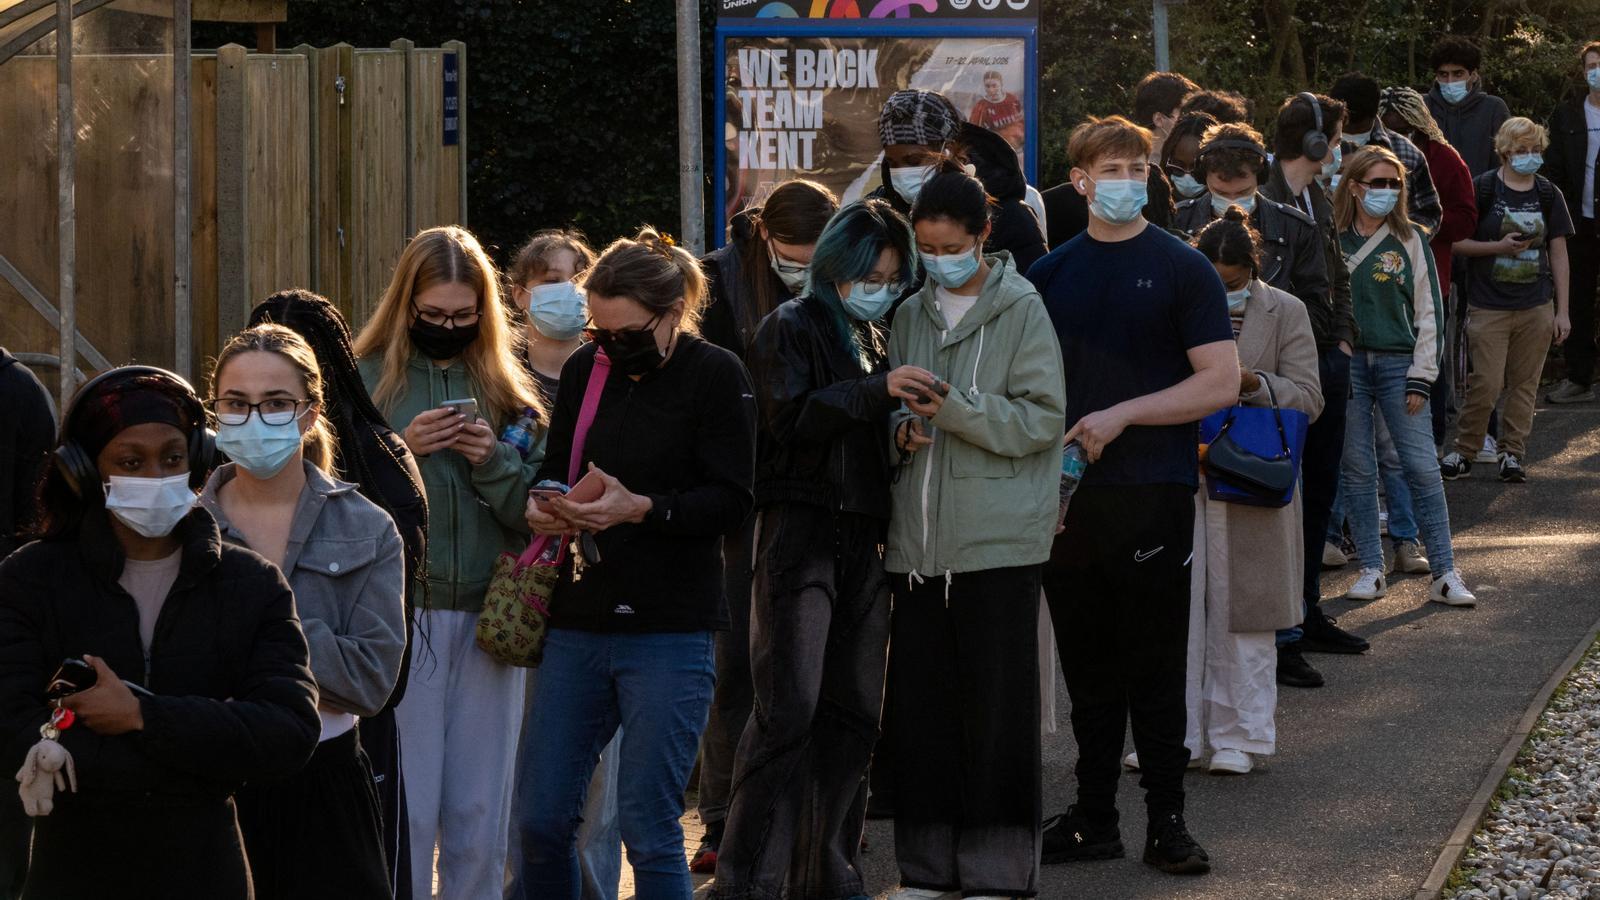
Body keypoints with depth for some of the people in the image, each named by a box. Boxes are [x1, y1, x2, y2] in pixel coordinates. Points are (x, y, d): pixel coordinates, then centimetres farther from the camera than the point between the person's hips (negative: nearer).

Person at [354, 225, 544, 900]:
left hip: (487, 618, 3)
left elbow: (537, 511, 6)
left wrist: (495, 460, -11)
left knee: (481, 818, 7)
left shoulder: (505, 389, 10)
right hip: (398, 614, -3)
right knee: (406, 811, -4)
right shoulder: (365, 380, 1)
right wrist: (400, 452, -16)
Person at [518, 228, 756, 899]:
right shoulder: (585, 370, 10)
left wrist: (642, 509, -23)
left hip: (671, 631, -5)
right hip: (578, 625, 5)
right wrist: (545, 508, -5)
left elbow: (731, 499, -9)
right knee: (540, 819, 4)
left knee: (649, 829, -4)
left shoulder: (716, 376, -5)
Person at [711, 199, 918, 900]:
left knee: (854, 713, 7)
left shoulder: (877, 340, 18)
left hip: (865, 539, 7)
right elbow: (790, 417, -17)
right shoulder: (793, 327, -2)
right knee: (790, 710, -13)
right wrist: (877, 390, -22)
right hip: (802, 529, -7)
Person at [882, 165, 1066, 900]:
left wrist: (956, 409, -19)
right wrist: (902, 426, -4)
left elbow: (1042, 420, -9)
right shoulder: (910, 316, 12)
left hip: (998, 542, -5)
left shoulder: (1022, 311, -3)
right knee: (918, 704, 6)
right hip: (918, 540, 5)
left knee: (995, 706, -1)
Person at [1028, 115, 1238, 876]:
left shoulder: (1181, 269, -1)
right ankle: (1094, 818, 16)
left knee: (1155, 670, 0)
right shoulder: (1051, 274, 10)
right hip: (1067, 497, 4)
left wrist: (1122, 414, -14)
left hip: (1153, 494, -4)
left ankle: (1167, 821, 8)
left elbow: (1221, 383, -8)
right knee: (1088, 670, 9)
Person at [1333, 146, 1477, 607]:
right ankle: (1371, 569, 11)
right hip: (1345, 364, 0)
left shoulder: (1411, 241, 5)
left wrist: (1421, 378, -2)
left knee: (1423, 468, -6)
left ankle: (1444, 573, -3)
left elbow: (1428, 312, 5)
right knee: (1356, 470, 3)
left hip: (1398, 363, 0)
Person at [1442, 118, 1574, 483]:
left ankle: (1513, 454, 14)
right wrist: (1499, 247, -17)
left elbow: (1559, 255, 9)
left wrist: (1562, 311, 5)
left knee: (1524, 384, 5)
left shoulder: (1548, 195, 6)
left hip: (1536, 308, 3)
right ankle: (1465, 451, 8)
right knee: (1487, 383, -7)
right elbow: (1456, 241, -3)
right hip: (1489, 306, -3)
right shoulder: (1482, 190, -3)